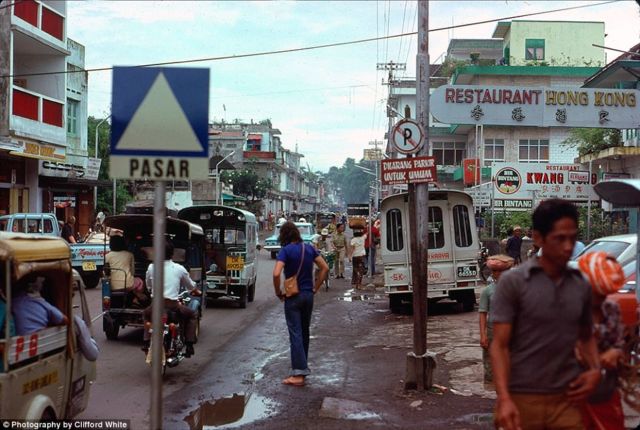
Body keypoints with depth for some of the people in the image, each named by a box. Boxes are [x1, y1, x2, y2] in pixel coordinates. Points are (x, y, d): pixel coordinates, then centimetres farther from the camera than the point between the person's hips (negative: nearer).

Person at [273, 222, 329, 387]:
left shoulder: (286, 251, -13)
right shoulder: (309, 249, 5)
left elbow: (276, 274, -24)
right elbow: (325, 268, 7)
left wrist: (278, 292, -9)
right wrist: (315, 288, 10)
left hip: (293, 297, -6)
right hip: (308, 295, 6)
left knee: (295, 333, -5)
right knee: (304, 332, 17)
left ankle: (299, 374, -9)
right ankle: (302, 366, 27)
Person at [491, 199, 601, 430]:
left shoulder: (582, 286, 7)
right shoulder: (513, 282, -6)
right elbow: (499, 345, -9)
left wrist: (595, 369, 2)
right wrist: (504, 399, -19)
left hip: (566, 399, 3)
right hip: (521, 398, -3)